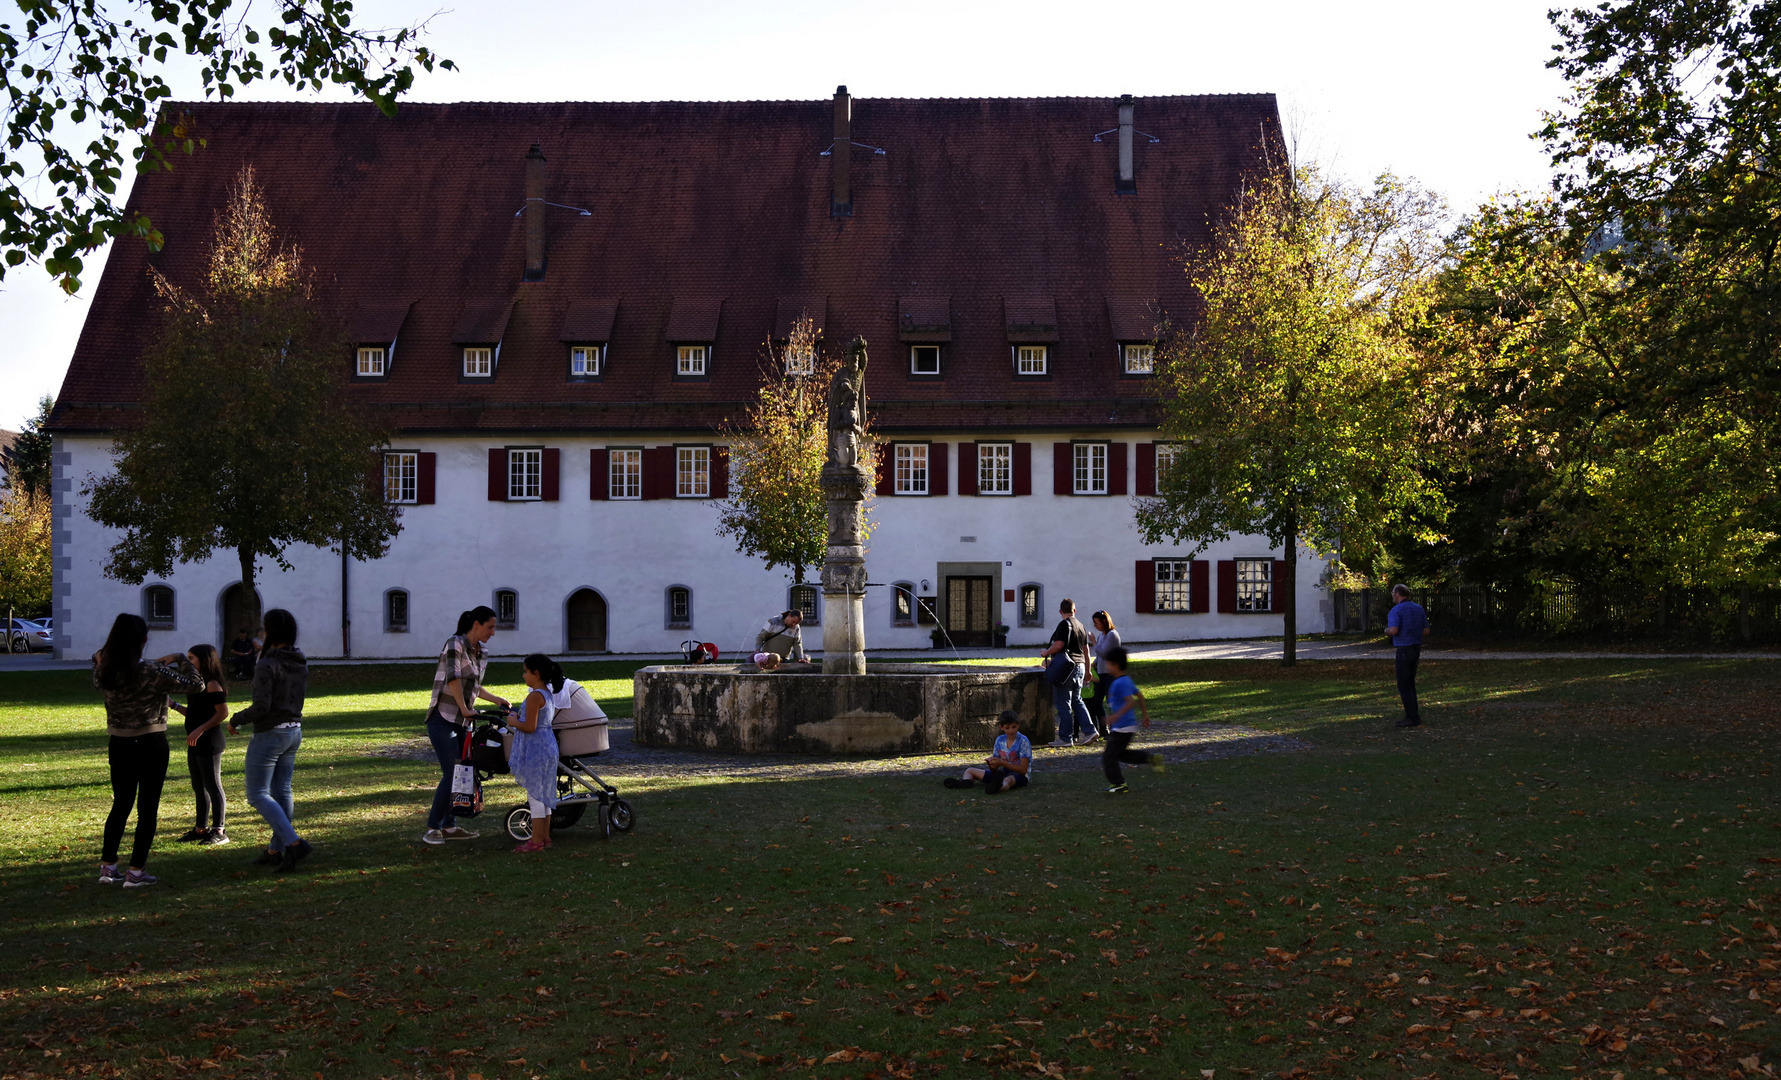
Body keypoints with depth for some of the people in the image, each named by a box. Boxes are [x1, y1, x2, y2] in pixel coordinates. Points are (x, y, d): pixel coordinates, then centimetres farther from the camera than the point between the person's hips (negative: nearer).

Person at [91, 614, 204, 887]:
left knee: (121, 805, 19)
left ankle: (107, 866, 18)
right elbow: (196, 685, -13)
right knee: (148, 808, 5)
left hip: (118, 744, 5)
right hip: (150, 744, -5)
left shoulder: (103, 671, -5)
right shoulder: (150, 673, -20)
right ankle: (136, 872, 7)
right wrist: (179, 660, 1)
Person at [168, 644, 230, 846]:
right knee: (198, 787, 14)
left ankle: (219, 831, 1)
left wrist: (200, 729, -24)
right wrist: (173, 704, 7)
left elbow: (222, 712, -20)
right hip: (195, 744, 9)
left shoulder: (211, 684, -14)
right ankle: (201, 828, 22)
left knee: (212, 786, -4)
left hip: (209, 743, -9)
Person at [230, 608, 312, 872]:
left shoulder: (267, 665, -19)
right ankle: (275, 850, 20)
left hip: (269, 734, -8)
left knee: (258, 794, -1)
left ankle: (294, 842, -14)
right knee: (282, 792, 13)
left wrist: (236, 720, -6)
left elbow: (261, 707, -23)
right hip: (294, 731, 8)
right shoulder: (300, 662, 4)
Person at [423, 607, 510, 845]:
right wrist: (464, 709, -25)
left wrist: (496, 700, 20)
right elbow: (453, 678, -24)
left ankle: (449, 826, 18)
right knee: (451, 774, -11)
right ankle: (432, 829, -4)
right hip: (443, 720, -8)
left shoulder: (482, 653, 12)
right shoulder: (455, 644, -12)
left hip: (463, 722, 8)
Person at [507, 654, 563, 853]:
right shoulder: (549, 694, 11)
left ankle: (536, 840, -2)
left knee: (534, 794, -4)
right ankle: (545, 836, 21)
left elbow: (530, 727, -24)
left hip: (535, 750, -10)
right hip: (547, 746, 10)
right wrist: (521, 718, 17)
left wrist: (514, 722, -7)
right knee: (543, 793, 15)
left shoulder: (534, 697, -19)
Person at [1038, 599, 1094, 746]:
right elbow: (1086, 650, 19)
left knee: (1063, 704, -3)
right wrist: (1088, 671, 27)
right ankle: (1089, 730, 11)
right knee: (1077, 701, 18)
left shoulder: (1065, 624, -11)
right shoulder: (1080, 625, 14)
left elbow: (1058, 645, -21)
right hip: (1080, 666, 8)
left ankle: (1066, 738, 0)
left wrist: (1045, 654, -4)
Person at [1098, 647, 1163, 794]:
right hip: (1128, 726, 10)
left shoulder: (1120, 683, -21)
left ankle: (1118, 784, 4)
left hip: (1122, 728, -10)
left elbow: (1131, 702, -30)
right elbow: (1140, 697, 19)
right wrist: (1145, 715, 26)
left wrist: (1116, 716, -34)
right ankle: (1151, 759, 18)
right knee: (1120, 753, 23)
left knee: (1108, 756, -2)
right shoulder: (1126, 680, 11)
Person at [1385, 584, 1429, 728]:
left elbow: (1393, 630, -26)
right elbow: (1426, 631, 11)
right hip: (1416, 648, 8)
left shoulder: (1396, 610, -13)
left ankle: (1413, 719, -4)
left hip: (1404, 650, -8)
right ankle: (1413, 714, 17)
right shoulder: (1419, 608, 9)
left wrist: (1386, 630, -3)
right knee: (1410, 683, 17)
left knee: (1404, 685, -2)